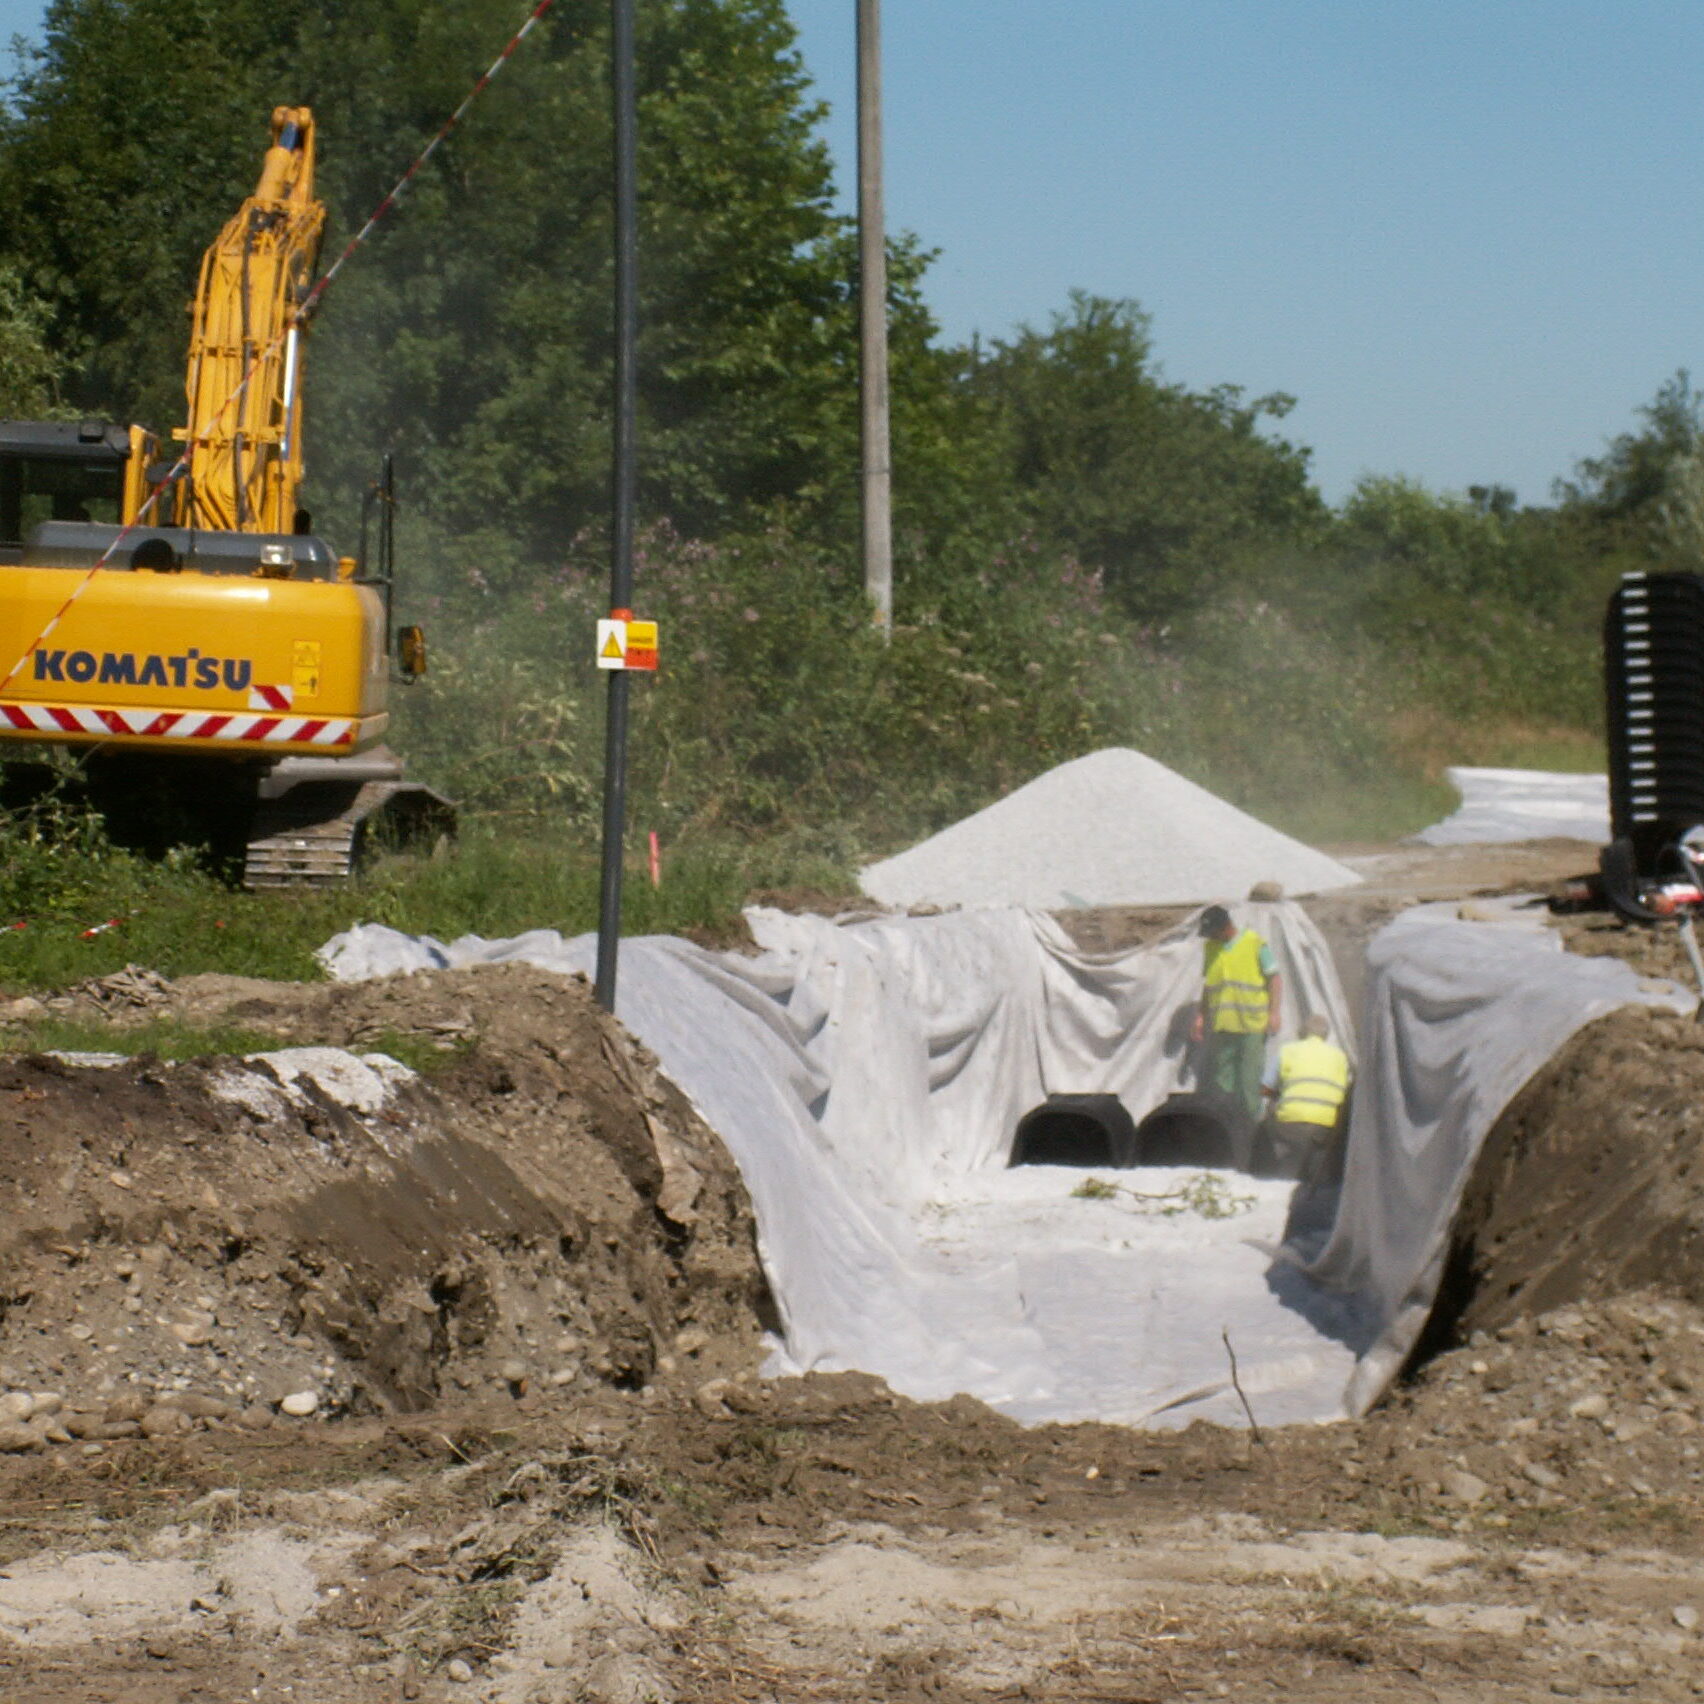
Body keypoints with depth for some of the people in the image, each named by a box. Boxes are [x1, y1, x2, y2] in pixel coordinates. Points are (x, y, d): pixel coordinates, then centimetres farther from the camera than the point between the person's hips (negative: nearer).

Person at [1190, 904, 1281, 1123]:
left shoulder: (1255, 943, -4)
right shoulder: (1210, 947, 11)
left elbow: (1275, 979, -2)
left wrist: (1274, 1013, -9)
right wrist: (1201, 1016, 16)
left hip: (1252, 1024, -4)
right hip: (1220, 1026, 5)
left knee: (1250, 1076, -3)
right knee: (1220, 1078, 4)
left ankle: (1251, 1121, 3)